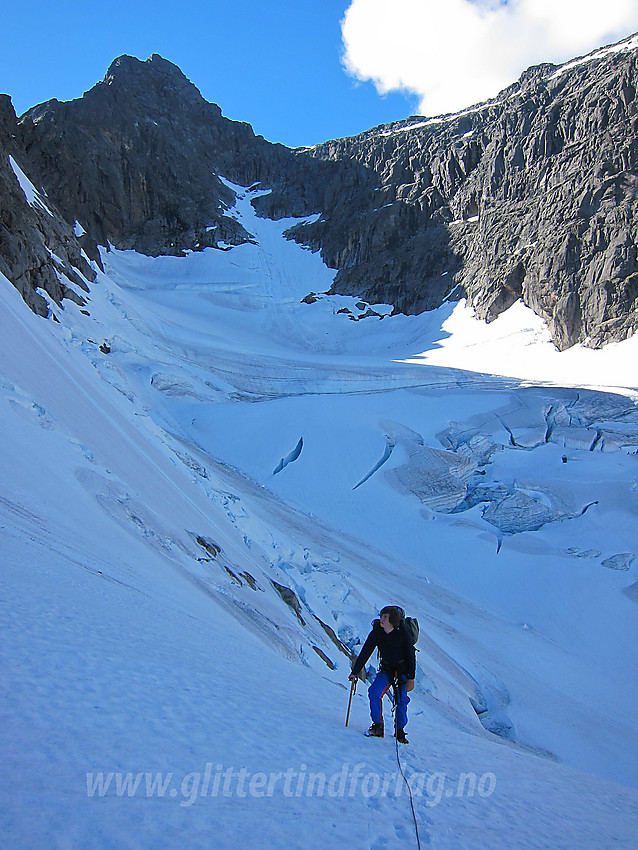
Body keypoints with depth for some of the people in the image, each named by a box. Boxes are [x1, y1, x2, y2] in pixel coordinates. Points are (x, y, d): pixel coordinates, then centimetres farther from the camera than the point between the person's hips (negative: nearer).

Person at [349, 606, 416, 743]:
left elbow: (411, 655, -15)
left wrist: (411, 678, -20)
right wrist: (355, 672, -6)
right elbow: (365, 653, -5)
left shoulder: (402, 634, -20)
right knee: (374, 692, -18)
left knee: (401, 699, -12)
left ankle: (400, 730, 9)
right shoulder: (376, 633, -11)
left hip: (403, 669, -3)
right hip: (386, 669, 3)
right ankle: (378, 726, -5)